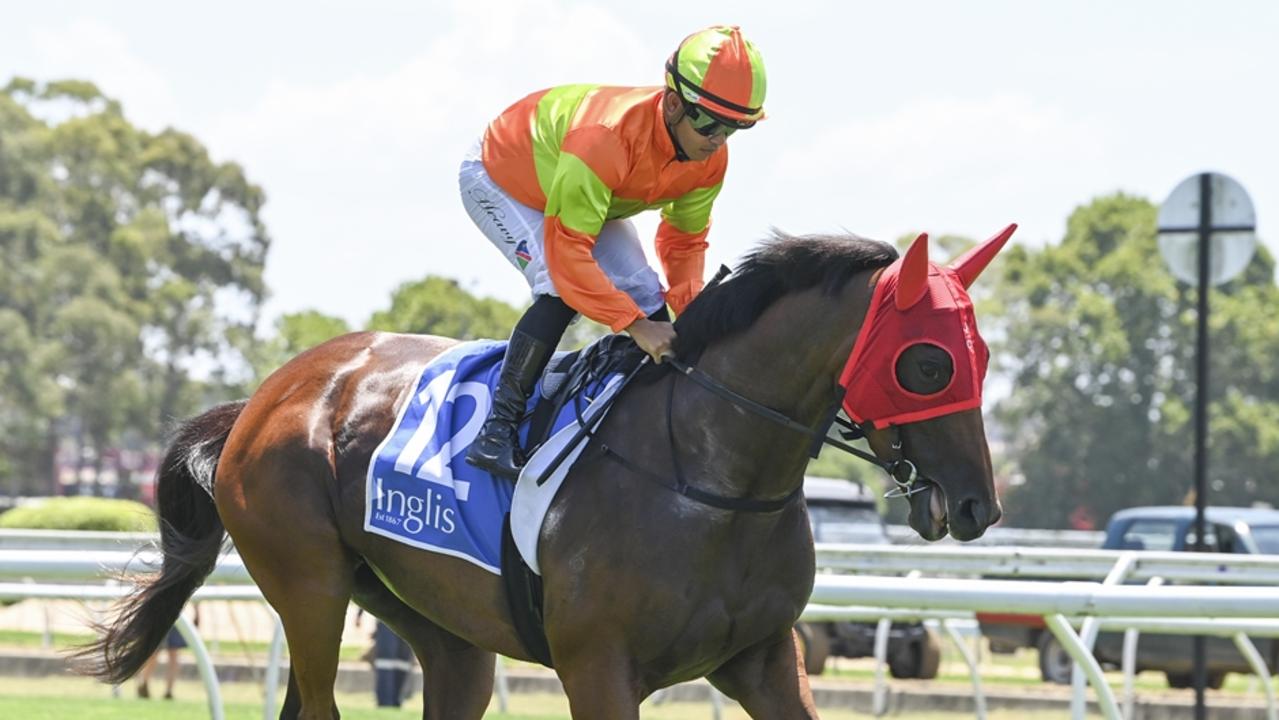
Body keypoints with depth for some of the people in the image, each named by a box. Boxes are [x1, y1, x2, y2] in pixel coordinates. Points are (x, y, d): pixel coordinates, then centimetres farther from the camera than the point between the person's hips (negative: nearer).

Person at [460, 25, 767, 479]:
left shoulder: (711, 160, -22)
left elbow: (684, 239, -5)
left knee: (647, 301, -5)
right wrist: (636, 325, -48)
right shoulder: (604, 138, -45)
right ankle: (498, 428, -23)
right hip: (498, 181, -7)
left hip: (595, 198, 7)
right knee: (562, 289, -28)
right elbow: (566, 254, -45)